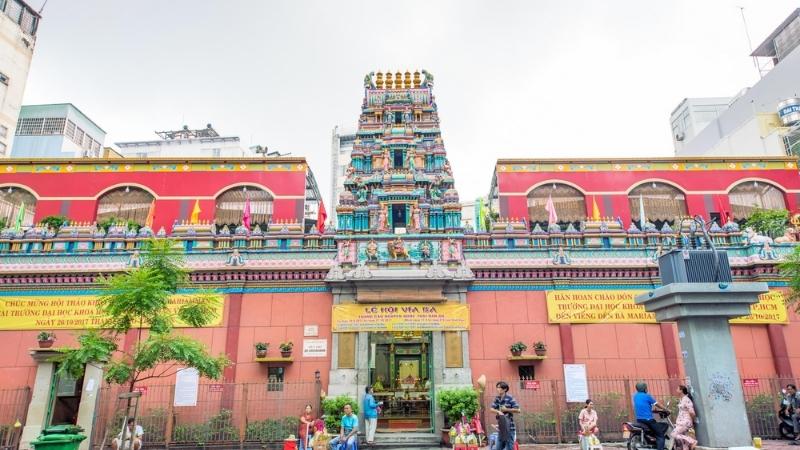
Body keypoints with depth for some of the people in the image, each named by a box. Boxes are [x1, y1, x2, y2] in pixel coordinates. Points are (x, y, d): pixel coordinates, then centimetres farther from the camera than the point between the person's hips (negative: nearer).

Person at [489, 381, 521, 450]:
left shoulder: (509, 398, -11)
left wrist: (506, 409, -14)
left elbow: (518, 410, -15)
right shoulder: (497, 398, 7)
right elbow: (491, 409, 1)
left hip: (509, 428, -6)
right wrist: (498, 412, -18)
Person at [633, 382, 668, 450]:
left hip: (639, 419, 8)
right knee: (660, 435, -2)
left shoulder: (635, 396, 11)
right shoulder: (647, 396, -9)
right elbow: (658, 404, 0)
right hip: (648, 419, -8)